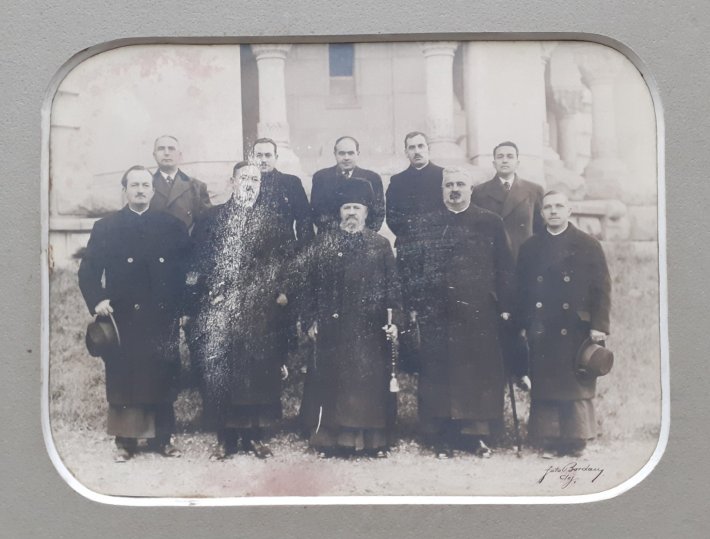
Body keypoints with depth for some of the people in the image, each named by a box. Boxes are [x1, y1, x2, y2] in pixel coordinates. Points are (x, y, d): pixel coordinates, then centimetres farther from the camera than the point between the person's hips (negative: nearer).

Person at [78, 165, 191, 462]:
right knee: (122, 377, 2)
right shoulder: (105, 227, 7)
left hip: (162, 318, 1)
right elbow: (88, 269, 4)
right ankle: (125, 440, 12)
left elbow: (187, 267, 6)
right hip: (123, 317, 0)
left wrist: (180, 303, -4)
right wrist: (97, 300, -11)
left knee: (161, 377, 4)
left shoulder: (172, 226, 8)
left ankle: (162, 437, 16)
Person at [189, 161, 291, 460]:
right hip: (219, 309, 0)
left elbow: (283, 260, 9)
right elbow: (198, 259, 4)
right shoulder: (213, 217, 9)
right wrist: (209, 293, -6)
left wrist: (281, 291, -3)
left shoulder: (272, 220, 11)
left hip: (261, 310, 1)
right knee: (219, 372, 0)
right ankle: (226, 437, 10)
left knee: (259, 370, 0)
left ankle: (254, 434, 12)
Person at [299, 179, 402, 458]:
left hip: (370, 328, 0)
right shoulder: (324, 242, 6)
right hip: (332, 326, 0)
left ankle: (373, 439, 11)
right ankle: (330, 438, 12)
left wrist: (394, 320, -5)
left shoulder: (381, 245, 6)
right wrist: (312, 319, -1)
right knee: (331, 380, 3)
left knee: (371, 381, 2)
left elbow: (392, 286, 4)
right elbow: (310, 283, 5)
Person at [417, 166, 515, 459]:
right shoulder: (429, 225, 7)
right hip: (438, 313, 0)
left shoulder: (490, 222, 6)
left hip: (480, 311, 0)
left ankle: (478, 434, 15)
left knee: (481, 370, 2)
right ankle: (442, 437, 11)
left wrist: (505, 305, -2)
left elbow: (504, 267, 4)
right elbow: (415, 268, 5)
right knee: (440, 372, 2)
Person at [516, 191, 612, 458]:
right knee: (544, 387, 3)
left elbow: (602, 289, 0)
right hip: (541, 333, 2)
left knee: (577, 386, 2)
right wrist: (524, 324, 3)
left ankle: (576, 441, 12)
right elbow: (522, 289, 10)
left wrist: (599, 325, -7)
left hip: (576, 330, -2)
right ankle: (549, 441, 11)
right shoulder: (530, 248, 10)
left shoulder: (589, 245, 3)